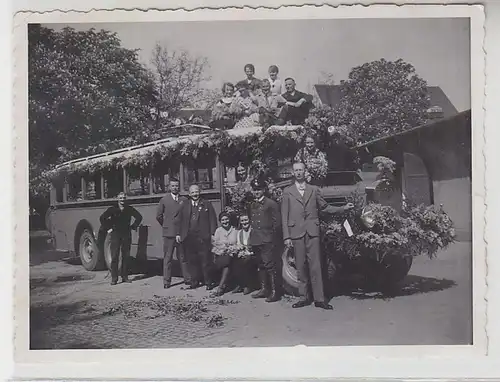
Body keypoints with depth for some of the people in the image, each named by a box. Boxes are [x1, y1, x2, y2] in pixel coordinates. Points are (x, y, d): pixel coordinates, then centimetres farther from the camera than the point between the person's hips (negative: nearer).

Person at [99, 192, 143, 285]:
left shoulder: (129, 209, 6)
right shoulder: (112, 209, 0)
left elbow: (139, 217, 16)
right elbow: (102, 218, 3)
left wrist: (134, 226, 9)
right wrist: (108, 228, 1)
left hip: (127, 235, 2)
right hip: (115, 234, -2)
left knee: (126, 256, 5)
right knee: (114, 257, -5)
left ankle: (125, 277, 13)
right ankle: (114, 278, -1)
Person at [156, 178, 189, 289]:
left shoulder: (183, 200, 5)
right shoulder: (164, 200, 3)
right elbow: (159, 216, 8)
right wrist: (165, 226, 11)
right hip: (169, 233, -1)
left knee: (183, 257, 5)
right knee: (167, 258, 2)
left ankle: (187, 279, 13)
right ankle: (166, 281, 7)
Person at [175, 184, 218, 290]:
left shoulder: (207, 205, 8)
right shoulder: (184, 206, 14)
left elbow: (213, 220, 4)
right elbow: (177, 221, 13)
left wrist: (213, 234, -4)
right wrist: (177, 234, 4)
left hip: (203, 238, -2)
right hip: (188, 238, 2)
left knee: (205, 261, -2)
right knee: (192, 261, 5)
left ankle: (208, 282, 7)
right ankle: (194, 282, 14)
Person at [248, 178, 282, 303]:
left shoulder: (271, 204, -3)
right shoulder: (252, 205, 16)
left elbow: (277, 223, -2)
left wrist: (271, 236, -4)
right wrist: (251, 237, 12)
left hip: (267, 241, -7)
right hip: (255, 240, 7)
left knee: (270, 265, -8)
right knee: (260, 266, 12)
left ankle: (275, 291, -5)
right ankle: (264, 289, 20)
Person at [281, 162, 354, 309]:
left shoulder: (314, 190, 13)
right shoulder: (287, 192, 9)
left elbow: (325, 207, 19)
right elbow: (284, 216, 5)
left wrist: (343, 208, 9)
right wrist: (286, 236, -1)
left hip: (312, 231, 0)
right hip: (296, 232, 0)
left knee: (315, 265, -3)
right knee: (301, 266, 1)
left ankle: (319, 299, 0)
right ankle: (304, 297, 11)